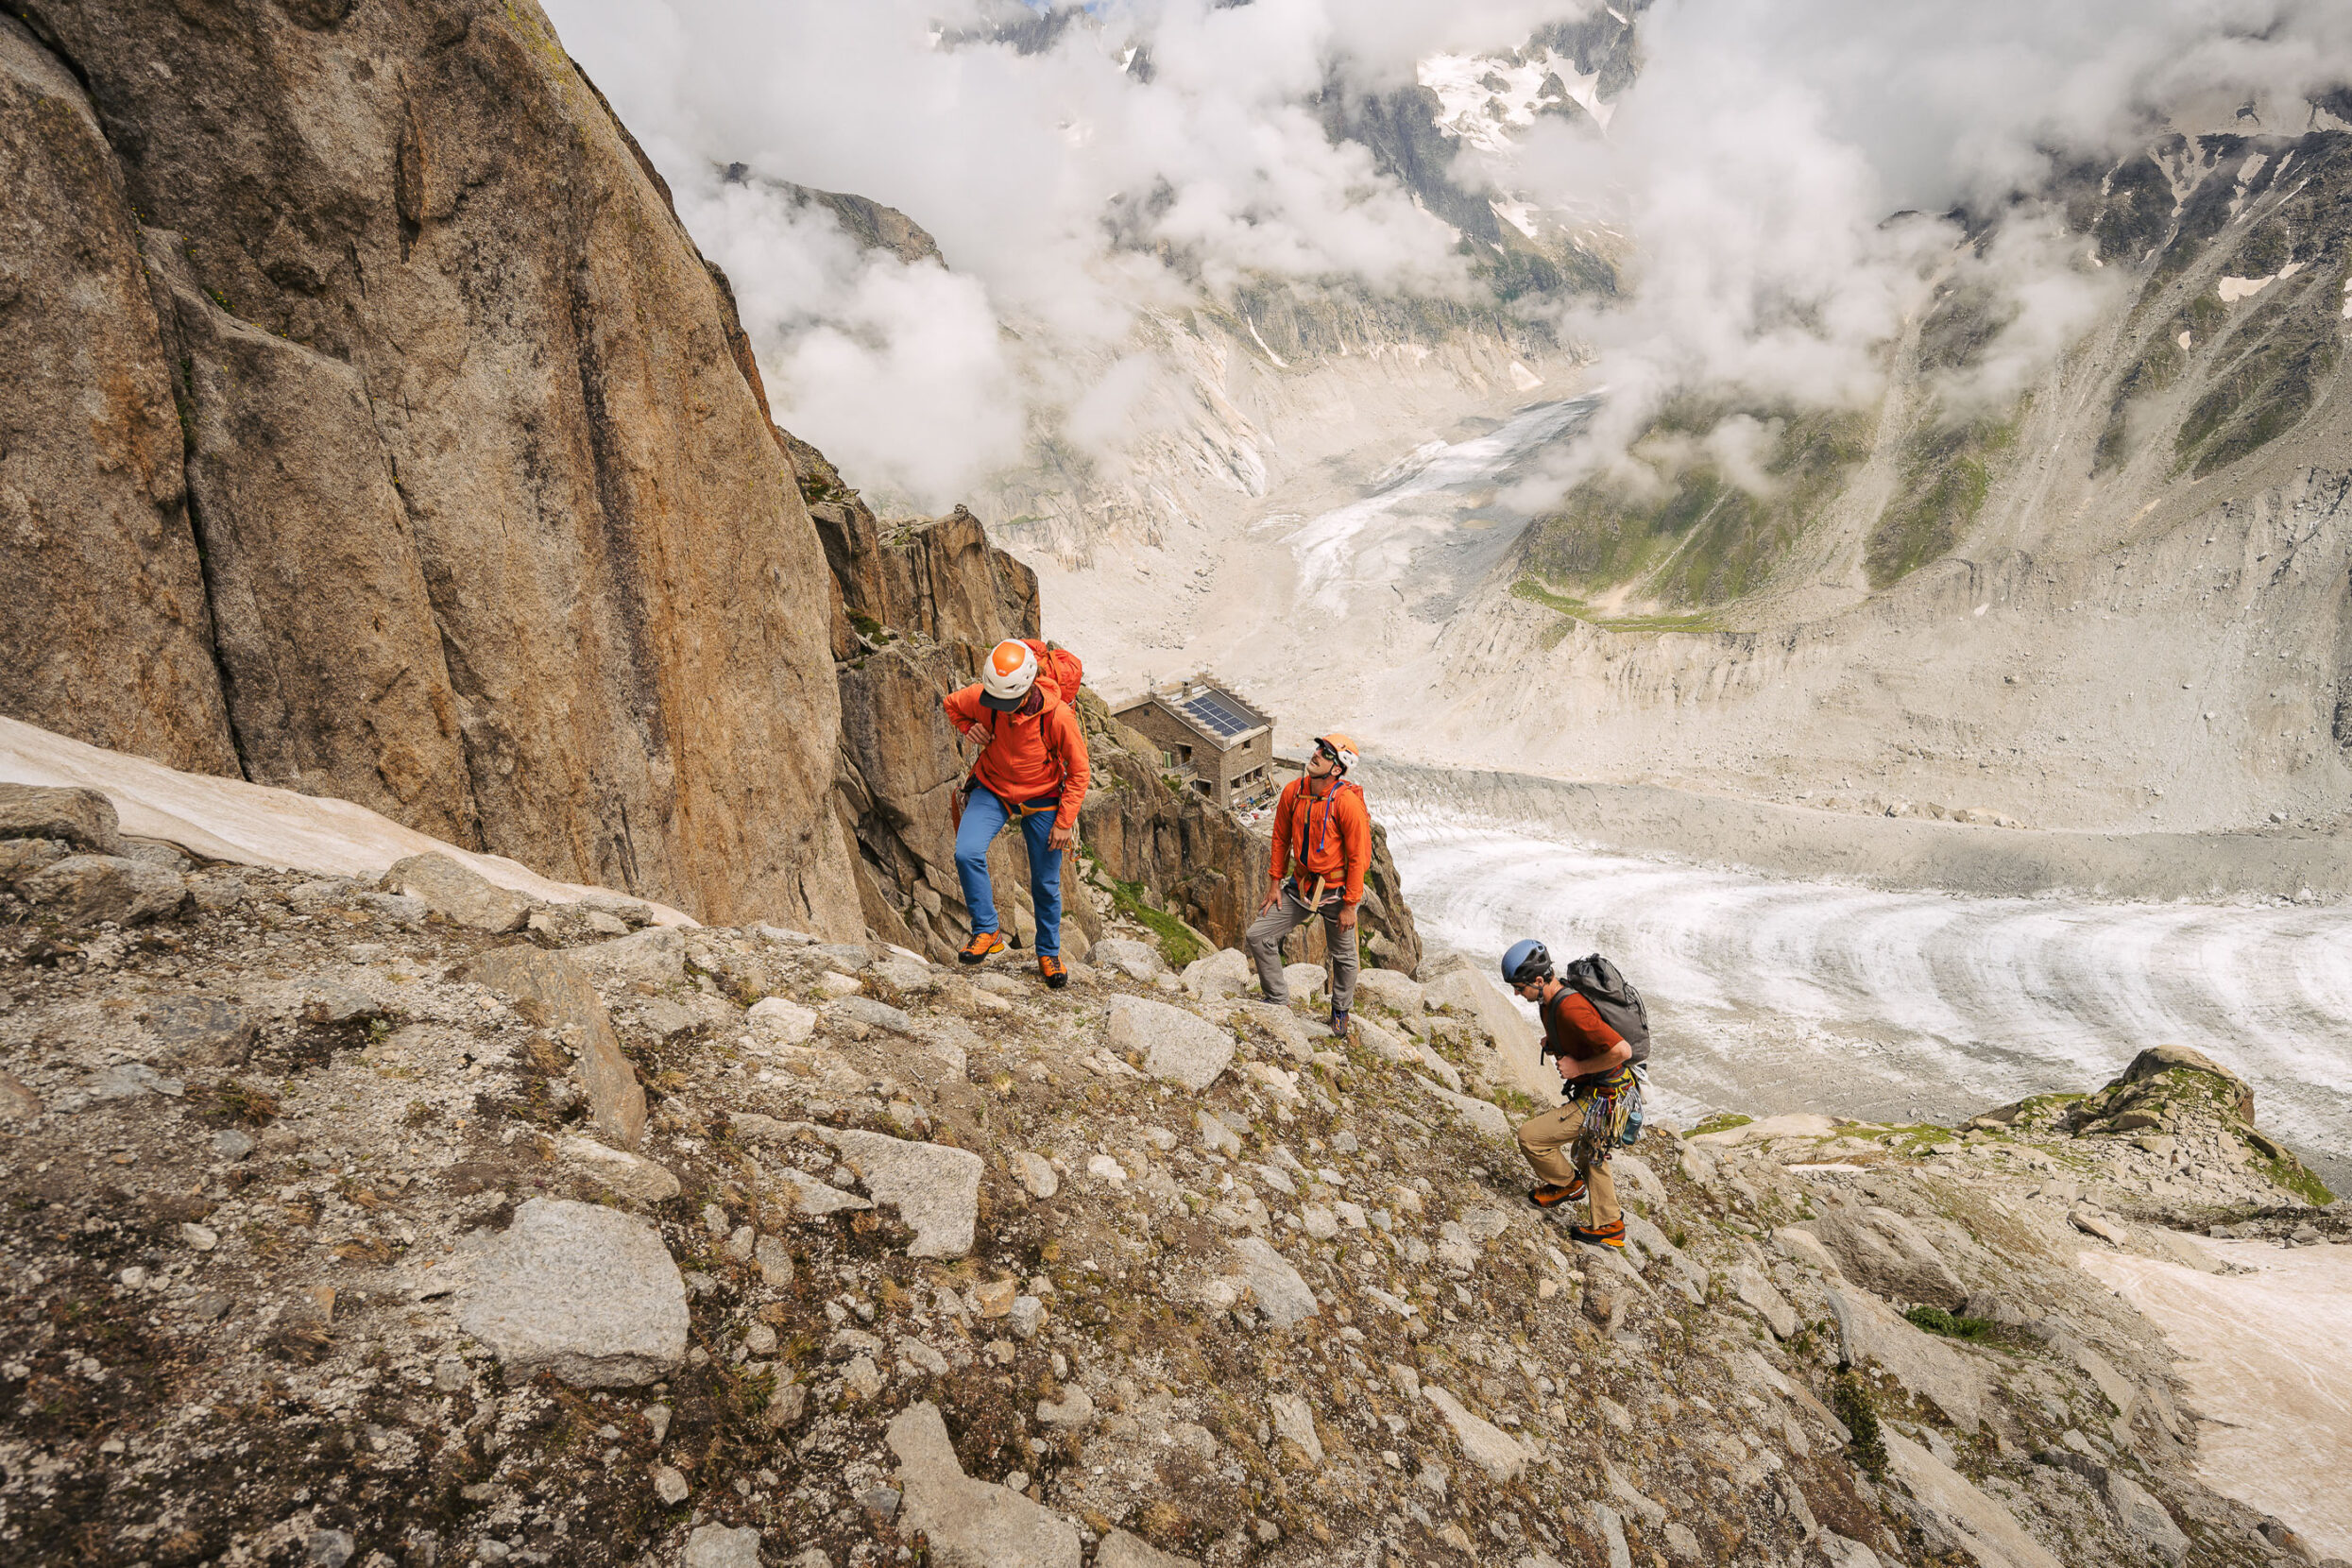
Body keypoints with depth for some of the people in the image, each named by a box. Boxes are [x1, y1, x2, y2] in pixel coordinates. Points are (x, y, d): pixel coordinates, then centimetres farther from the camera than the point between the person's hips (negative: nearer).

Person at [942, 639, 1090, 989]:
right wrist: (969, 728, -13)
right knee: (967, 853, -24)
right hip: (993, 790, 2)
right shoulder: (981, 699, -19)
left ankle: (1049, 953, 29)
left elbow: (1078, 770, -13)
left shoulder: (1058, 715, -26)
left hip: (1041, 800, -1)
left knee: (1046, 884, 7)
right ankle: (987, 932, -7)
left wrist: (1064, 822, -13)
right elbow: (950, 704, 6)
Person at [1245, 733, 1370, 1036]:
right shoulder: (1292, 792, -6)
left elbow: (1359, 857, -17)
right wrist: (1275, 882, 7)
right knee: (1257, 937, 1)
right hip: (1300, 886, 5)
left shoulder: (1348, 802, -22)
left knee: (1343, 956, 14)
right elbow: (1281, 839, 7)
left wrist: (1349, 905, -14)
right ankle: (1278, 1000, 21)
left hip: (1336, 892, -4)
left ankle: (1340, 1011, 42)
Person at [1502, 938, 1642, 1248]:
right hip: (1595, 1091, 11)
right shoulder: (1550, 1000, 1)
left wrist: (1579, 1067, -24)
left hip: (1602, 1100, -10)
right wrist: (1553, 1046, 3)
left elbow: (1621, 1051, -36)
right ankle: (1610, 1228, 44)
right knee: (1588, 1154, 29)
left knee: (1530, 1137, -9)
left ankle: (1567, 1184, 18)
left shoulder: (1571, 1008, -31)